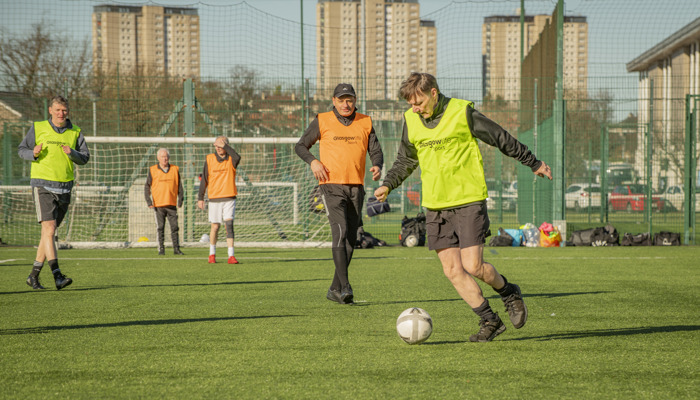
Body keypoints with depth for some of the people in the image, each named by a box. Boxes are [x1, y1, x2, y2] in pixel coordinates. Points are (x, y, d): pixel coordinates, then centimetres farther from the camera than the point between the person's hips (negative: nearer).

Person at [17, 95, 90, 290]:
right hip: (42, 186, -4)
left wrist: (72, 153, -12)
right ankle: (57, 276, -22)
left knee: (49, 232, 9)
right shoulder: (38, 128, 1)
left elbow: (85, 158, 10)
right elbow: (21, 149, 7)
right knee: (49, 229, -16)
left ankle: (34, 275, 20)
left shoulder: (75, 133, 9)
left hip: (64, 188, 4)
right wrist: (33, 153, -15)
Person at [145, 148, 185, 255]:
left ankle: (176, 249, 4)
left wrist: (180, 199, 3)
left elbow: (179, 186, 13)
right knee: (160, 228, 1)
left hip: (172, 204, 1)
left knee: (174, 227, -1)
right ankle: (161, 249, 6)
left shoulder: (175, 169, 8)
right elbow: (147, 187, 6)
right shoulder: (153, 170, 4)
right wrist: (149, 201, -4)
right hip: (158, 205, -1)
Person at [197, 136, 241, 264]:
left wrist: (224, 146, -20)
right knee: (215, 226, 5)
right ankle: (212, 254, 24)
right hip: (214, 198, 1)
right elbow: (204, 179, 7)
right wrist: (200, 198, 5)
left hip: (229, 198, -1)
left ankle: (231, 256, -13)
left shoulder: (231, 159, 0)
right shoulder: (209, 159, 3)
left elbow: (237, 157, -27)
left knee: (229, 225, -11)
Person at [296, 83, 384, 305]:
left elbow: (375, 151, 14)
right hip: (331, 185, -4)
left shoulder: (365, 123, 11)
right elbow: (301, 146, 10)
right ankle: (345, 286, -24)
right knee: (340, 231, -20)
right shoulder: (322, 121, 4)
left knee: (350, 239, 6)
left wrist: (377, 166, -8)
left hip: (356, 187, 4)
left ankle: (335, 289, 17)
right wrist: (313, 161, -10)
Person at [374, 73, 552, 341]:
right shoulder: (411, 120, 5)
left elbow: (502, 140, 1)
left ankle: (509, 292, 18)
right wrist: (388, 184, 9)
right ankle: (489, 321, 11)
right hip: (435, 206, 5)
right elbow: (406, 160, 22)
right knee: (452, 270, -2)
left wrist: (533, 163, 7)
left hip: (469, 201, -5)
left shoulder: (463, 112, -8)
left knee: (473, 266, -12)